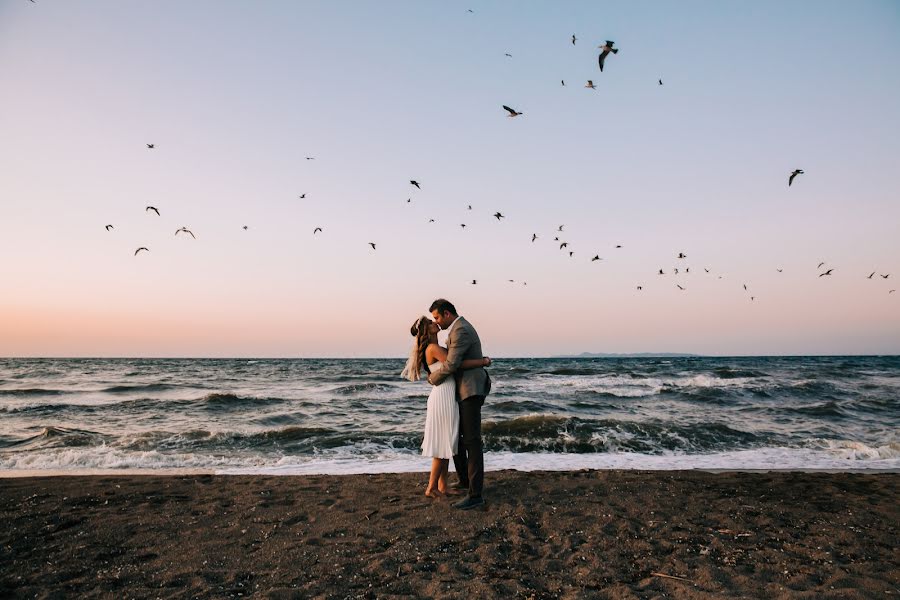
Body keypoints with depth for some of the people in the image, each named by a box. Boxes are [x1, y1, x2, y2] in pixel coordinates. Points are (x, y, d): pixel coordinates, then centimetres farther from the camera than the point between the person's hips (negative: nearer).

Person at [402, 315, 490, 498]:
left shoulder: (438, 348, 16)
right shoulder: (433, 348, -14)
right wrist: (483, 361, -12)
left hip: (447, 397, 10)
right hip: (443, 396, -10)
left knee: (447, 443, 13)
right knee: (443, 444, -2)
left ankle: (443, 486, 20)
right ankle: (431, 488, 7)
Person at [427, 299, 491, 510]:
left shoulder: (460, 330, -19)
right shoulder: (460, 328, 17)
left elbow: (451, 365, -23)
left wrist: (432, 379, -5)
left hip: (470, 392, -11)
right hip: (463, 391, 11)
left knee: (472, 441, -12)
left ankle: (475, 494, -11)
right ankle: (464, 480, 29)